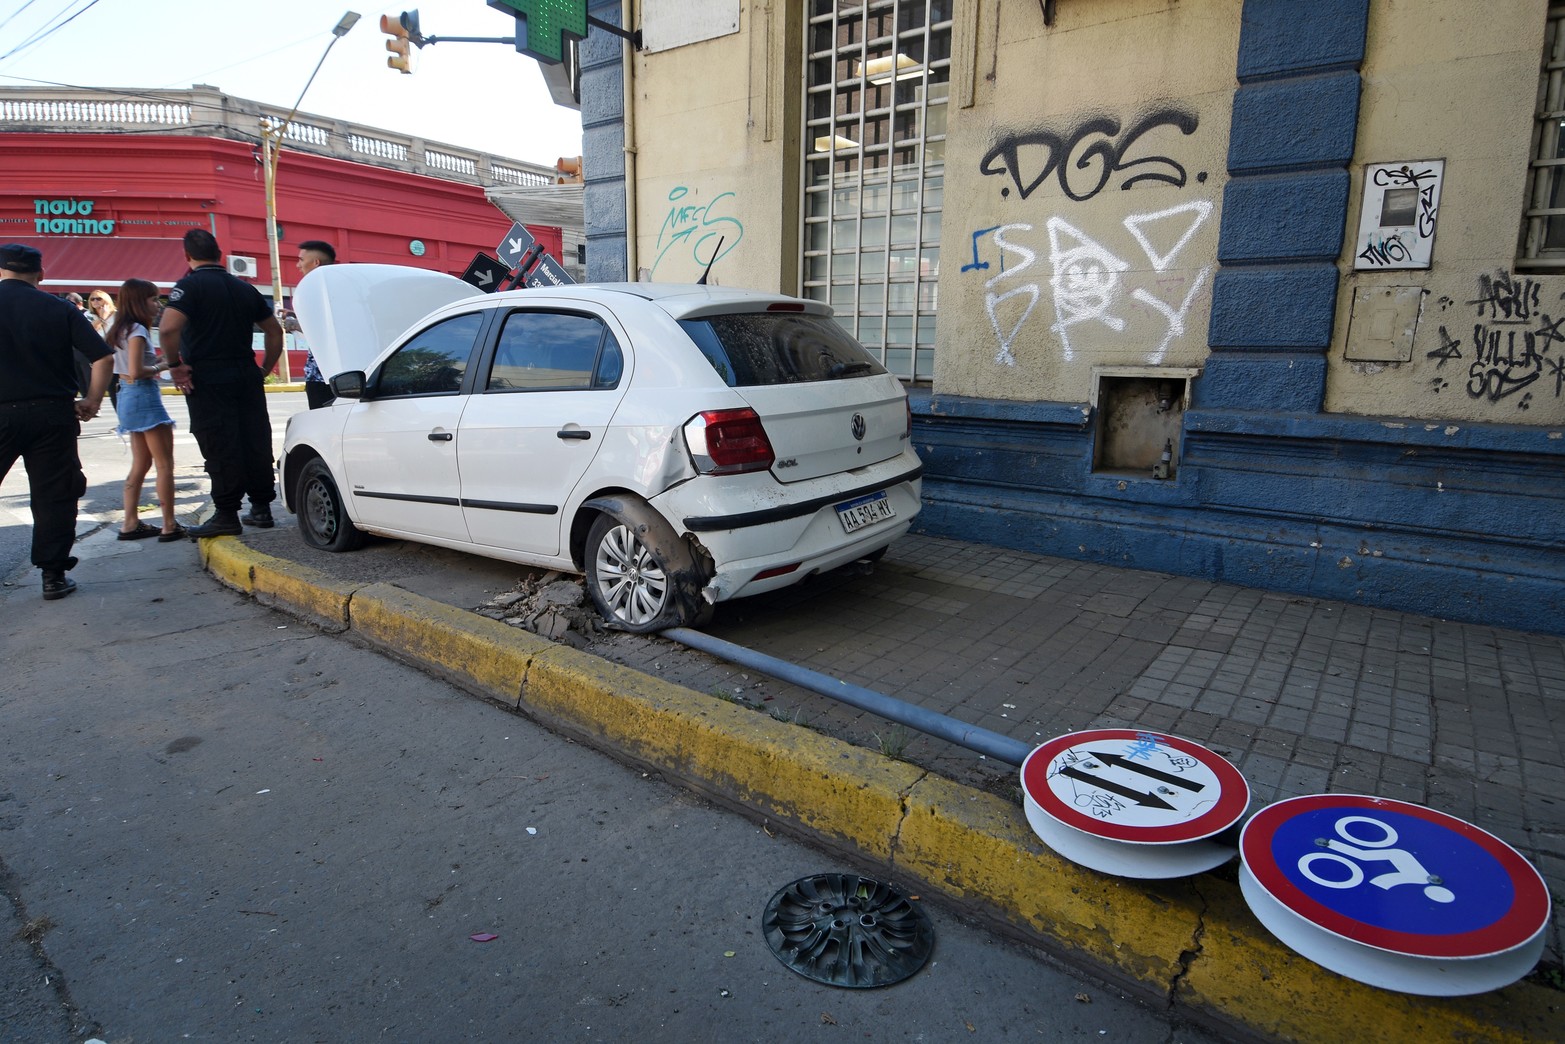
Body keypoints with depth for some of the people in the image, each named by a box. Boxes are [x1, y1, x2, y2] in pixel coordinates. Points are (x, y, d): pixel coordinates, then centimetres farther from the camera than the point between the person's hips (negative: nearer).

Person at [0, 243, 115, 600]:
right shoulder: (60, 308, 1)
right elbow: (103, 358, -4)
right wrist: (92, 401, 4)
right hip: (53, 414, 1)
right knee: (53, 497, 5)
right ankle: (54, 574, 7)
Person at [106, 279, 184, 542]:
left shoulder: (121, 329, 15)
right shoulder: (137, 330, -13)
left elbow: (133, 367, 13)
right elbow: (136, 372, -21)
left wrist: (157, 362, 5)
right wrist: (162, 366, -7)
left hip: (129, 397, 10)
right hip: (144, 397, -10)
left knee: (141, 463, 14)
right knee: (165, 463, -5)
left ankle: (131, 524, 16)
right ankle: (169, 526, -4)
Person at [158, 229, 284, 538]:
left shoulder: (190, 286, -7)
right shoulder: (244, 289, 12)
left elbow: (168, 328, -22)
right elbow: (275, 331, 17)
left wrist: (175, 365, -10)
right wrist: (264, 369, 20)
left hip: (209, 378, -6)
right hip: (246, 376, 6)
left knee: (220, 449, -3)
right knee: (255, 443, 9)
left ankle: (226, 515, 0)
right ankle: (261, 508, 15)